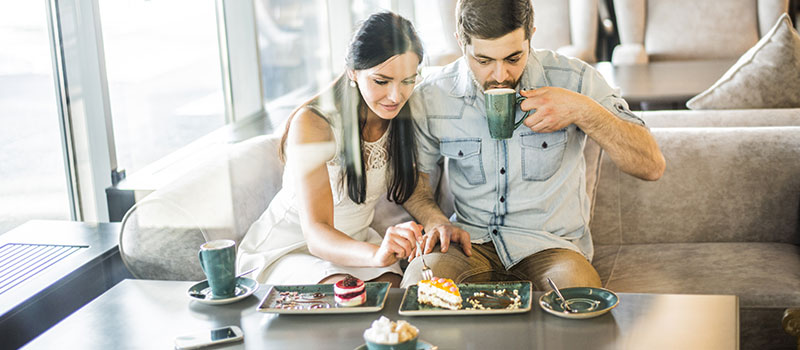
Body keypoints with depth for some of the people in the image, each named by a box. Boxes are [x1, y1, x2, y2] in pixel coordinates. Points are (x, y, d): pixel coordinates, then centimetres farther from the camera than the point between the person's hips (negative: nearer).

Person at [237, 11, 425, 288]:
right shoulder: (312, 123, -25)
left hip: (353, 242, 4)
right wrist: (376, 254, -52)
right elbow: (316, 234, -32)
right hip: (287, 249, -4)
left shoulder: (402, 115, -7)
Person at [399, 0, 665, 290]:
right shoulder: (430, 98, -3)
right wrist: (435, 221, -9)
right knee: (419, 281, -31)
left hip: (550, 244, -1)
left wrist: (583, 110, -20)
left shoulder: (573, 79, -6)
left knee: (575, 285, -35)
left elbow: (652, 166, -7)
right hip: (472, 241, 1)